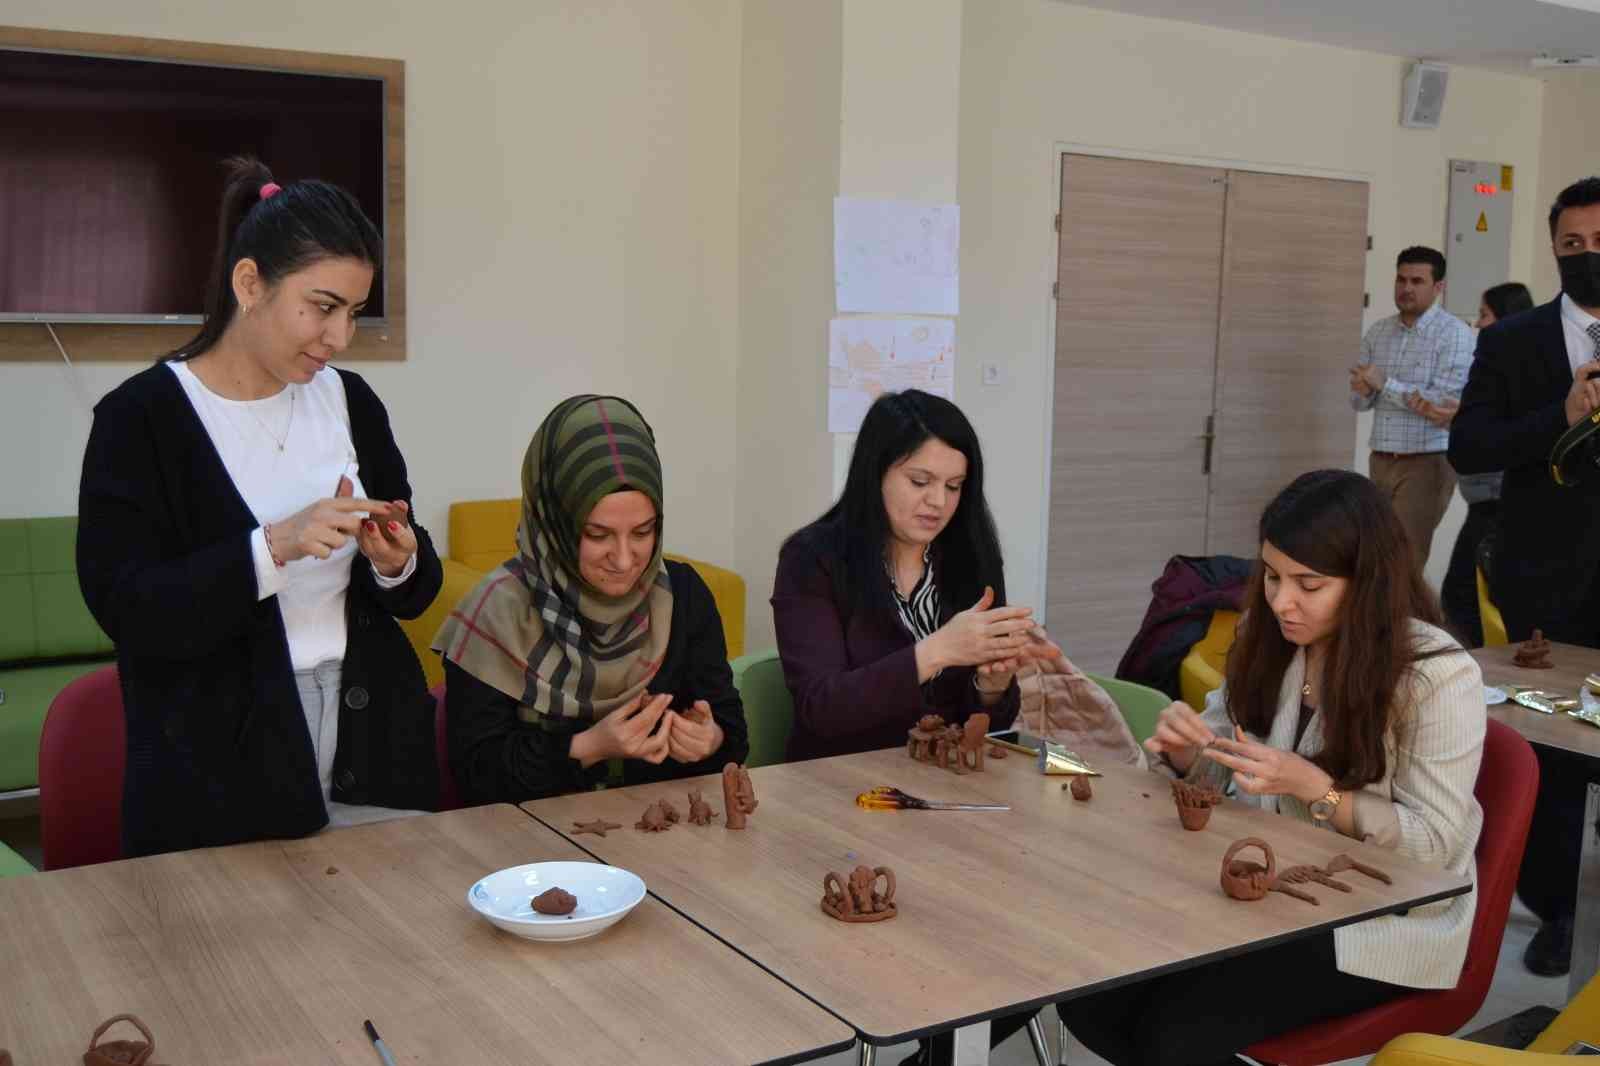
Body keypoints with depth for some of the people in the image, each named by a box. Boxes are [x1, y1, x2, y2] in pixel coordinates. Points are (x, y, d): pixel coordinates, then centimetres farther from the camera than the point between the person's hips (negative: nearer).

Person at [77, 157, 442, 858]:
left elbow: (419, 589, 11)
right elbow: (126, 610, -15)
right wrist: (275, 547, -25)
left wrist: (398, 562, -12)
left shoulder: (350, 402, 7)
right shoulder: (141, 417, -7)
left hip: (369, 753, 4)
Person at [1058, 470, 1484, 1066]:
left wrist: (1312, 788, -28)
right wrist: (1186, 749, -16)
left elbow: (1434, 841, -15)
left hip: (1382, 921, -5)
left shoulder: (1439, 675, -18)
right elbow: (1221, 773, 8)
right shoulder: (1267, 636, -1)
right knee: (1090, 999, -14)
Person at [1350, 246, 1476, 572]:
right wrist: (1364, 391, -11)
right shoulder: (1377, 332, 11)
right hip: (1381, 460, 6)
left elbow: (1445, 402, -18)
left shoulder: (1455, 334, -8)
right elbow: (1358, 401, 13)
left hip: (1427, 463, -6)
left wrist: (1384, 384, -14)